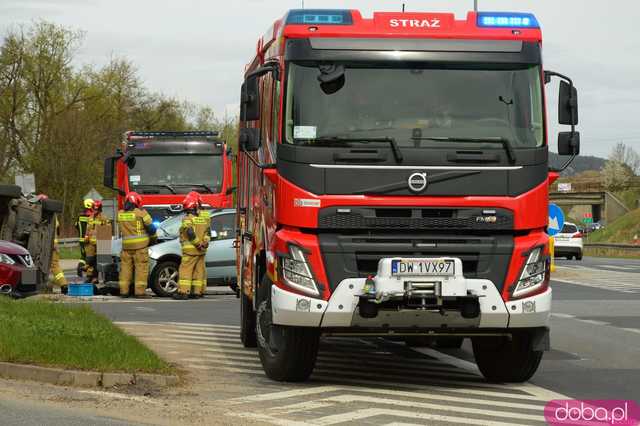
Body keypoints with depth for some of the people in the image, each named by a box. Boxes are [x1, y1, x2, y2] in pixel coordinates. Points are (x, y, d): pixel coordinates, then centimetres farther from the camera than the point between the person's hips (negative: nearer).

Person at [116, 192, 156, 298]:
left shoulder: (120, 214, 9)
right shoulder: (141, 213, -6)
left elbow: (120, 229, 15)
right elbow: (151, 227, -3)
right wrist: (153, 239, 13)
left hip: (126, 246, 5)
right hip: (140, 246, -5)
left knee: (126, 268, 10)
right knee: (141, 269, -2)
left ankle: (124, 291, 10)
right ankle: (139, 291, -6)